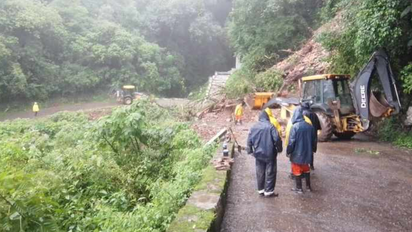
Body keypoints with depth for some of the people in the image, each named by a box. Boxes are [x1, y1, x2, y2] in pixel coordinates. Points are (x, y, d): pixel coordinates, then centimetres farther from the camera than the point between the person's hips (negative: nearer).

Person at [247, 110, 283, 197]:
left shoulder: (254, 127, 2)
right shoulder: (270, 126, -12)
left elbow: (249, 140, 4)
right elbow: (277, 139, -16)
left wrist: (250, 150, 15)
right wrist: (279, 149, 0)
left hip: (258, 154, 4)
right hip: (270, 154, -4)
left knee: (260, 173, 14)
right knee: (270, 172, 6)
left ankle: (261, 190, 23)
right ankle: (269, 191, 10)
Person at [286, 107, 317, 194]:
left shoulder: (295, 127, -20)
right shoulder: (310, 126, -2)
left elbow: (291, 141, -18)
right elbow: (314, 140, 8)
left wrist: (288, 152, -6)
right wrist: (313, 150, 22)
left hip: (297, 153, -5)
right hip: (307, 152, 6)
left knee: (297, 170, 9)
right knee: (306, 169, 21)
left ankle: (299, 188, 16)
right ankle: (308, 186, 29)